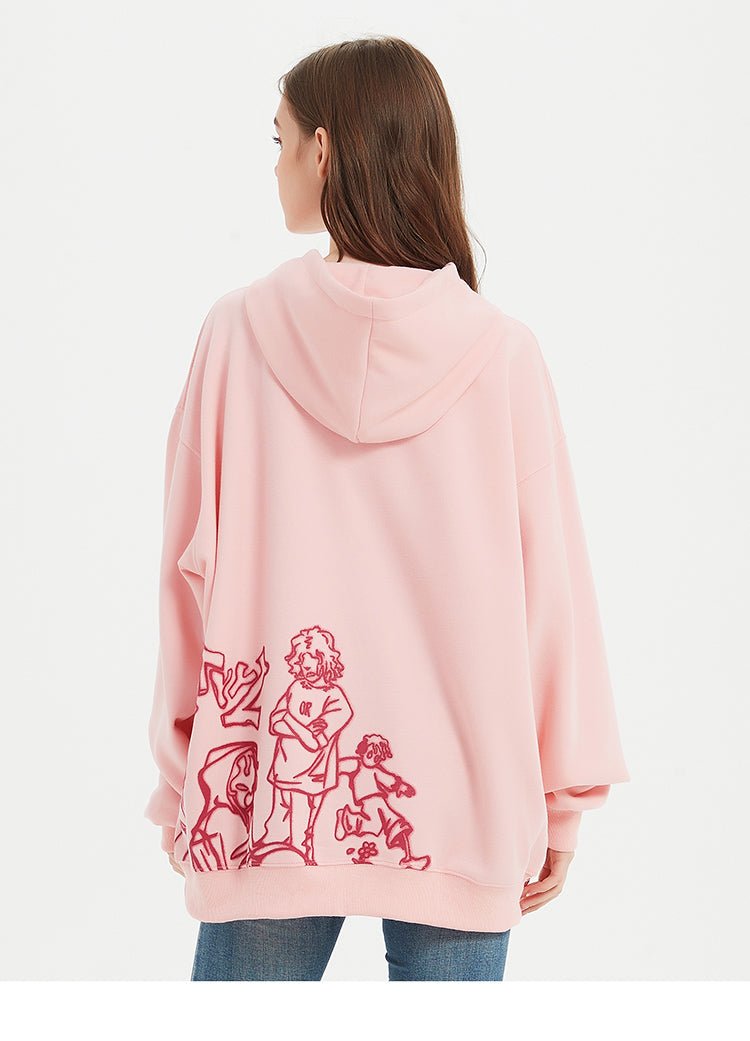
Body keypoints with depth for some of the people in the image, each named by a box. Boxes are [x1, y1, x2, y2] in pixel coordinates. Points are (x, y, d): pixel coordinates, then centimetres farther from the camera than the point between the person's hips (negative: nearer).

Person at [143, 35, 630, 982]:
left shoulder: (240, 333, -4)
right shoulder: (502, 354, -5)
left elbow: (189, 570, 0)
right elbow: (551, 585, -1)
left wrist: (178, 781, 10)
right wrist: (564, 797, 9)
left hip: (264, 795, 0)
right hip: (461, 799, 0)